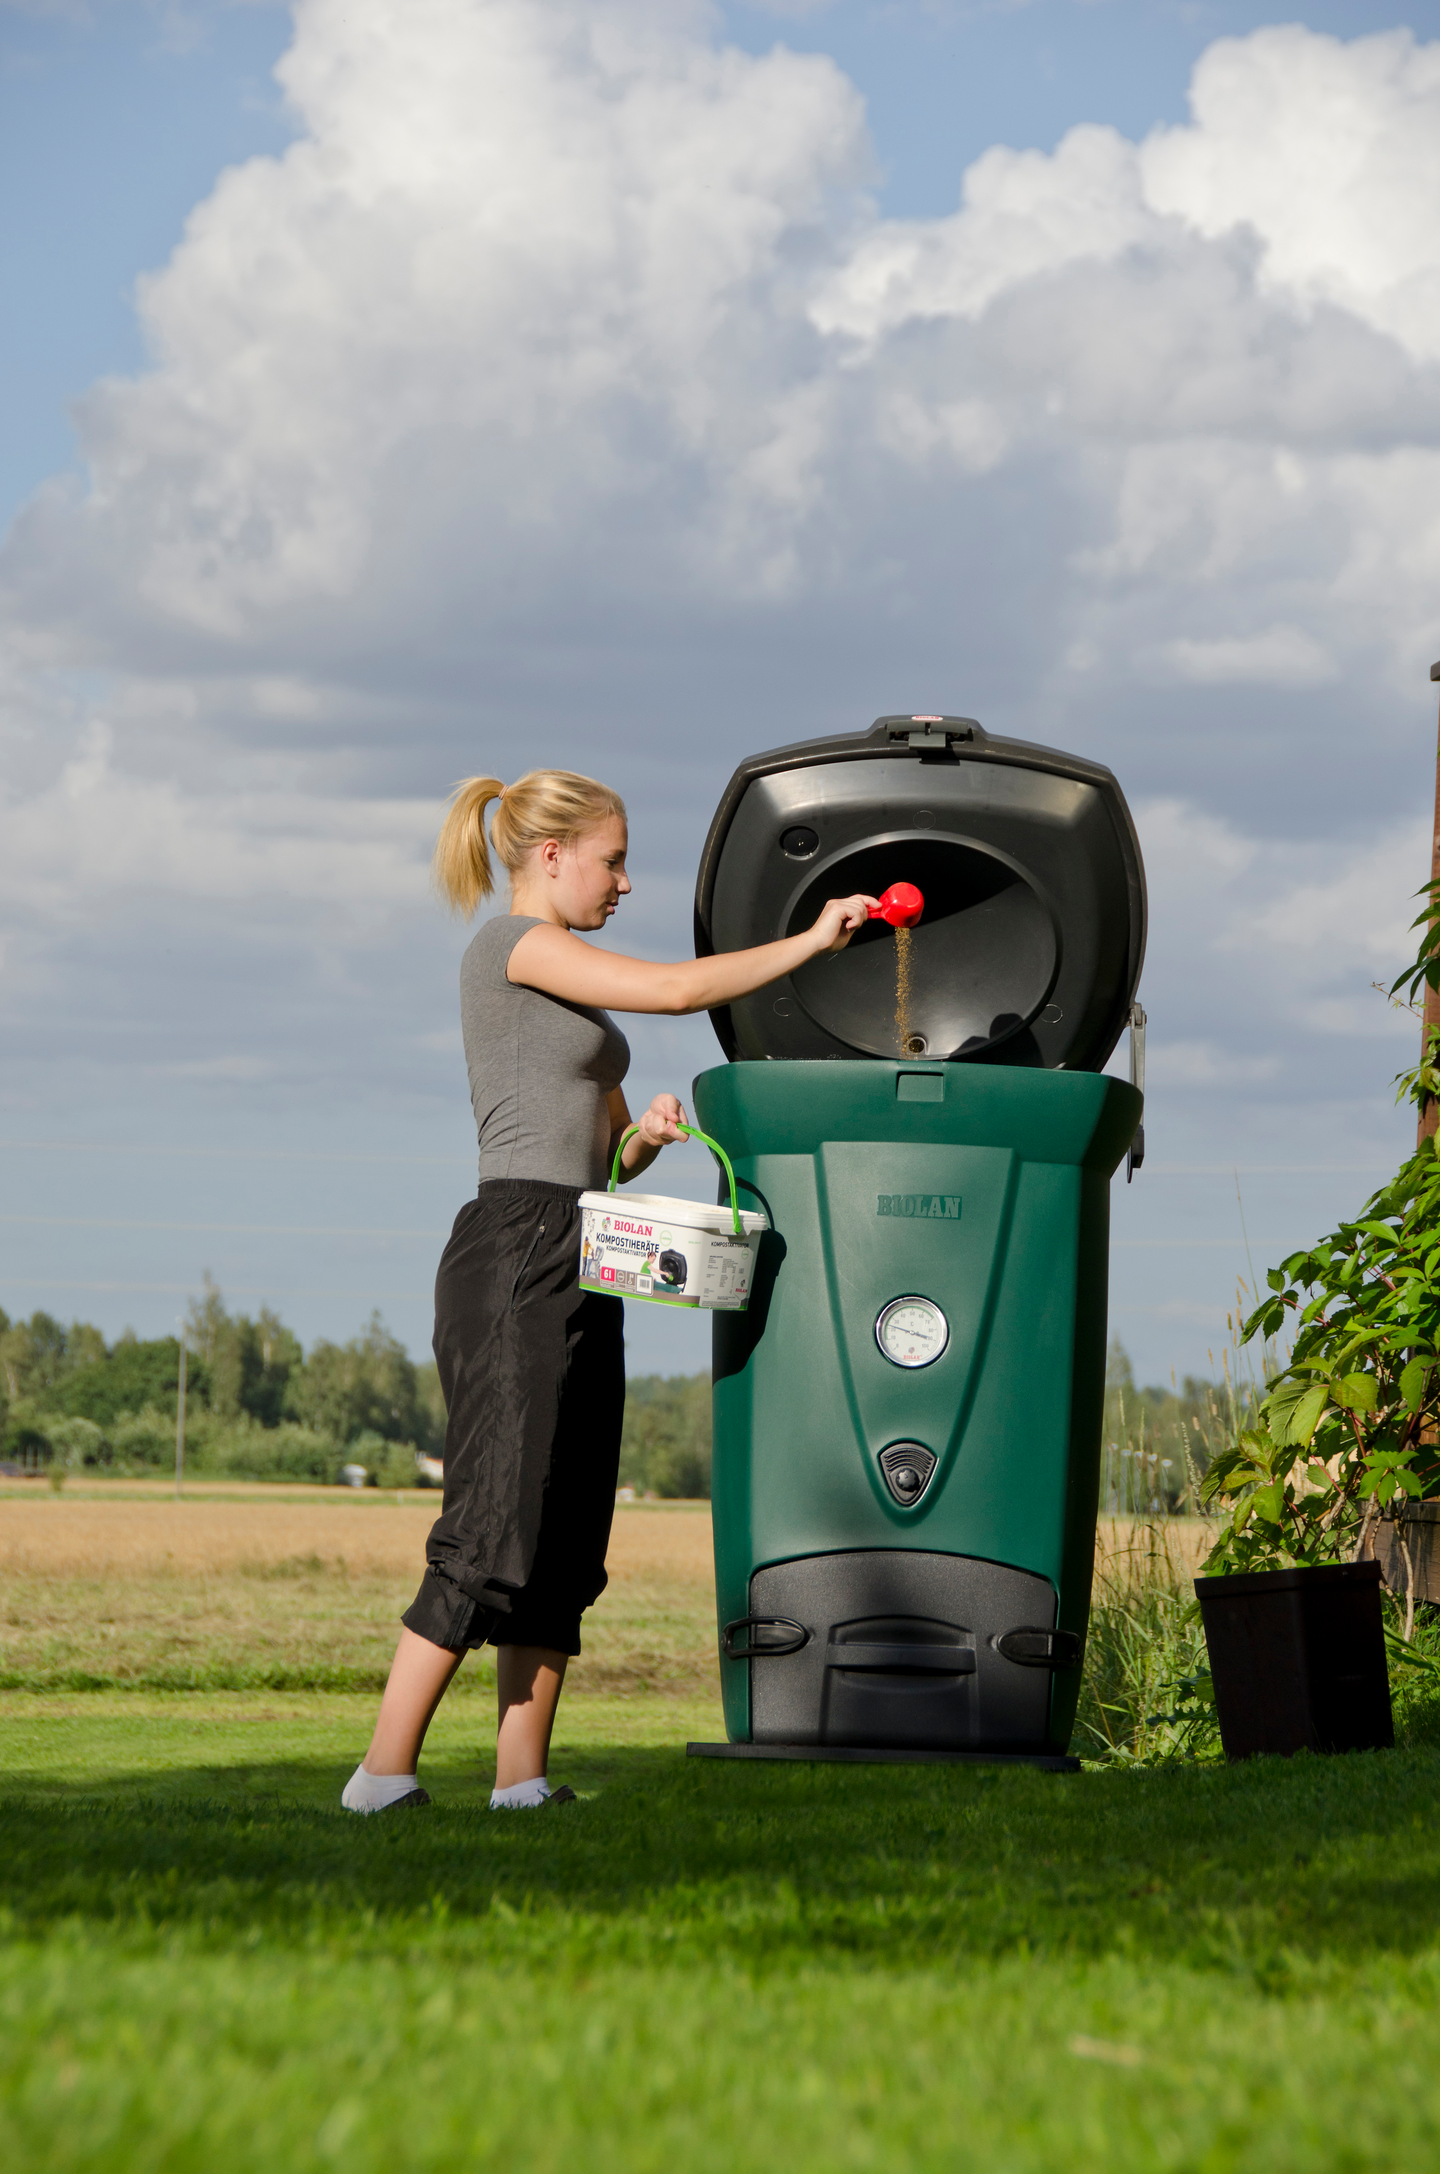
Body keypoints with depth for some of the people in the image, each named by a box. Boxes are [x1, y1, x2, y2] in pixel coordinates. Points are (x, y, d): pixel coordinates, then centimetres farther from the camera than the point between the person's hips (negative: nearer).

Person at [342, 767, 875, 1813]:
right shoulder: (512, 945, -4)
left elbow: (607, 1152, 25)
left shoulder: (567, 978, 23)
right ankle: (385, 1774, -14)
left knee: (567, 1543, 3)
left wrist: (645, 1135, 2)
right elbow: (677, 988, -11)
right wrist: (812, 941, -1)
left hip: (577, 1272, 9)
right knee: (493, 1532, -14)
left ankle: (523, 1778, 2)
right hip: (516, 1251, -9)